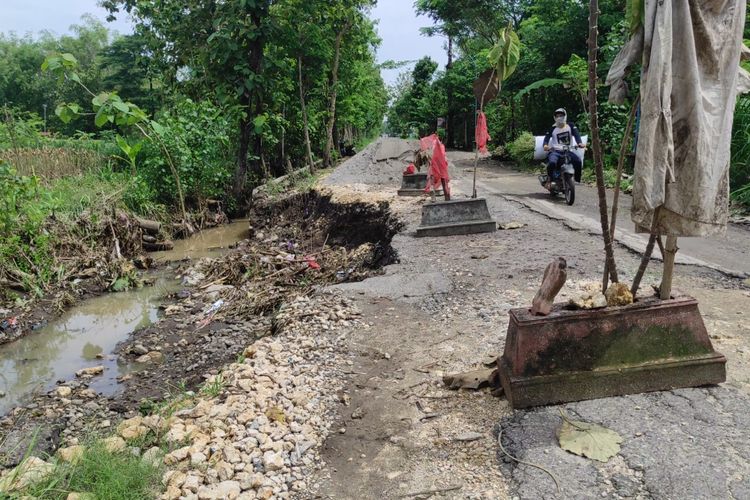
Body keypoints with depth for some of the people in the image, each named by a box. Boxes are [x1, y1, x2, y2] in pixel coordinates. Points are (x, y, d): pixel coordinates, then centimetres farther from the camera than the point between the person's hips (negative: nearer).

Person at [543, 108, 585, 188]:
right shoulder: (553, 128, 7)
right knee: (552, 162, -35)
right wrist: (545, 145, -30)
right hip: (556, 151, -1)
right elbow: (547, 137, -5)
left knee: (578, 161, -25)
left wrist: (580, 143, -30)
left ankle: (577, 180, -5)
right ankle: (549, 180, -11)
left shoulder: (570, 125, 8)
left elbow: (576, 134, -9)